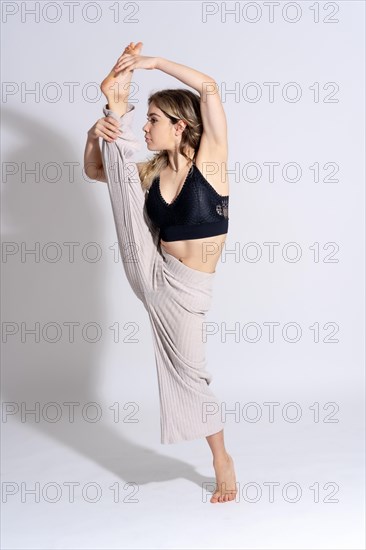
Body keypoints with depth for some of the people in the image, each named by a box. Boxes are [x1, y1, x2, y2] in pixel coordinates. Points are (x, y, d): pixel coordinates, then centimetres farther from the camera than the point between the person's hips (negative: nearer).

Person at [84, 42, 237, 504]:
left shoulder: (209, 158, -11)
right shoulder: (151, 173, 2)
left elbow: (209, 87, -23)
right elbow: (93, 170, 15)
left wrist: (154, 61, -17)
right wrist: (96, 132, -4)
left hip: (187, 288, -4)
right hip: (149, 273, 4)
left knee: (190, 369, 8)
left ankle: (222, 461, 26)